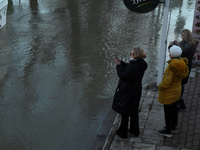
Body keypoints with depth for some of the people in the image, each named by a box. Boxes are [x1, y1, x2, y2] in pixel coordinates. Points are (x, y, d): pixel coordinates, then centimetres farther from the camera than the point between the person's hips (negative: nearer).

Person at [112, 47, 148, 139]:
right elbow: (128, 68, 14)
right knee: (133, 112, 22)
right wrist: (121, 63, 4)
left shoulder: (134, 67, -30)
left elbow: (122, 75, -26)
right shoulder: (140, 64, 1)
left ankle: (122, 132, 21)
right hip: (135, 91, 10)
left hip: (128, 93, -10)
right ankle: (135, 131, 37)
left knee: (125, 113, 6)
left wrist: (118, 65, -14)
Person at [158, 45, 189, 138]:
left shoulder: (172, 66, -30)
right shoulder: (182, 63, -4)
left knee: (168, 112, 5)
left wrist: (160, 86, -9)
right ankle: (173, 127, 38)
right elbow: (184, 75, 12)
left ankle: (168, 131, 18)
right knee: (174, 109, 22)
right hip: (176, 91, 9)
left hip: (169, 93, -9)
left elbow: (166, 82, -29)